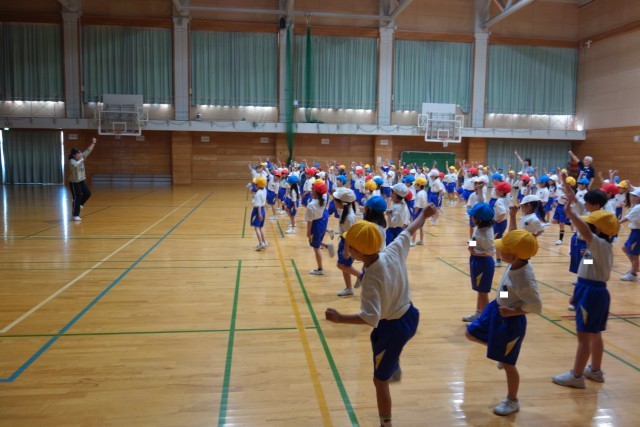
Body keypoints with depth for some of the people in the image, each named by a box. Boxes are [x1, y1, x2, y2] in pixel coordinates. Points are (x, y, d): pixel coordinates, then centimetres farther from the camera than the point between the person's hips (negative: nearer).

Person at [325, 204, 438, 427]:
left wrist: (339, 318, -38)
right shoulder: (394, 250, -14)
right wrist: (424, 214, 22)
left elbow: (370, 318, -39)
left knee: (380, 380, 11)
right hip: (409, 316, 8)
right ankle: (396, 370, 63)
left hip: (392, 328, -8)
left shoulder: (371, 278, -33)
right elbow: (409, 230, 5)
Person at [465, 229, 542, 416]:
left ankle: (512, 402, 32)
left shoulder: (525, 280, -35)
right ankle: (502, 352, 40)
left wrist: (512, 312, -20)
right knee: (471, 333, 21)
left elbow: (536, 307, -28)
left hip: (510, 321, -8)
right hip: (496, 309, 8)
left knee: (507, 363, 9)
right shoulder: (516, 263, -13)